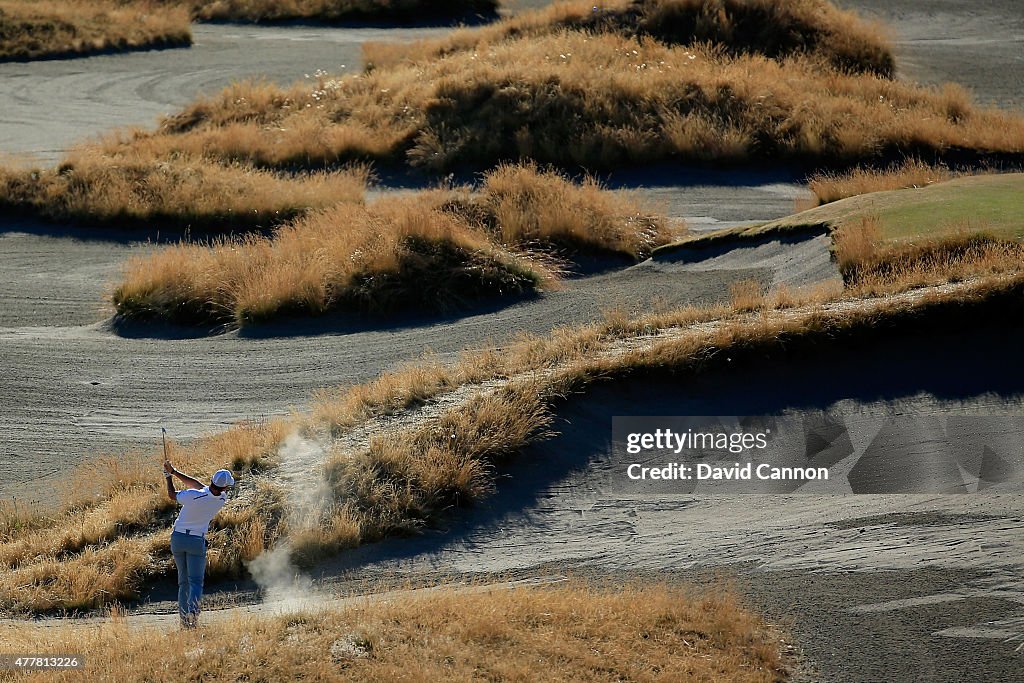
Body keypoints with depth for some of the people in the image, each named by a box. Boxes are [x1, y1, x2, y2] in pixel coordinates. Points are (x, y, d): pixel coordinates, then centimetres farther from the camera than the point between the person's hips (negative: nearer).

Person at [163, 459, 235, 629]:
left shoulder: (193, 495, -21)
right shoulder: (222, 499, -10)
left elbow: (172, 495, -1)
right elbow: (199, 485, 0)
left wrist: (169, 475, 13)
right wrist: (174, 472, 1)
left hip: (178, 538, 0)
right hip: (197, 541, 0)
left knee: (183, 580, 13)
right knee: (195, 581, 0)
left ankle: (184, 616, 7)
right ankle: (193, 608, -28)